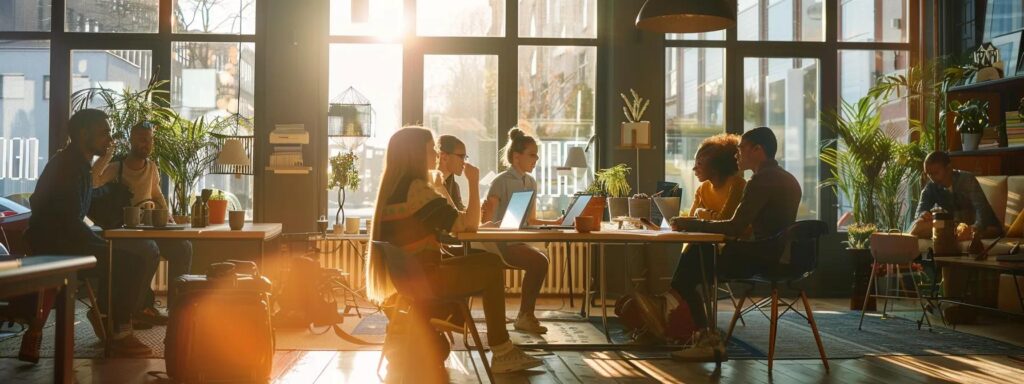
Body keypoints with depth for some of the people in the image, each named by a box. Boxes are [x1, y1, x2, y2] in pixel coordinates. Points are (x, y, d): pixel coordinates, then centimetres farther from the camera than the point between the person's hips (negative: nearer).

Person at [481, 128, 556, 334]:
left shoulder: (531, 182, 14)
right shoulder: (501, 181, -7)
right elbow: (487, 220, -12)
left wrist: (556, 223, 6)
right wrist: (490, 224, -35)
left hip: (519, 240, 6)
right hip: (499, 241, -6)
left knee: (541, 260, -25)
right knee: (539, 261, -27)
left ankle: (526, 316, -13)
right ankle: (525, 316, -11)